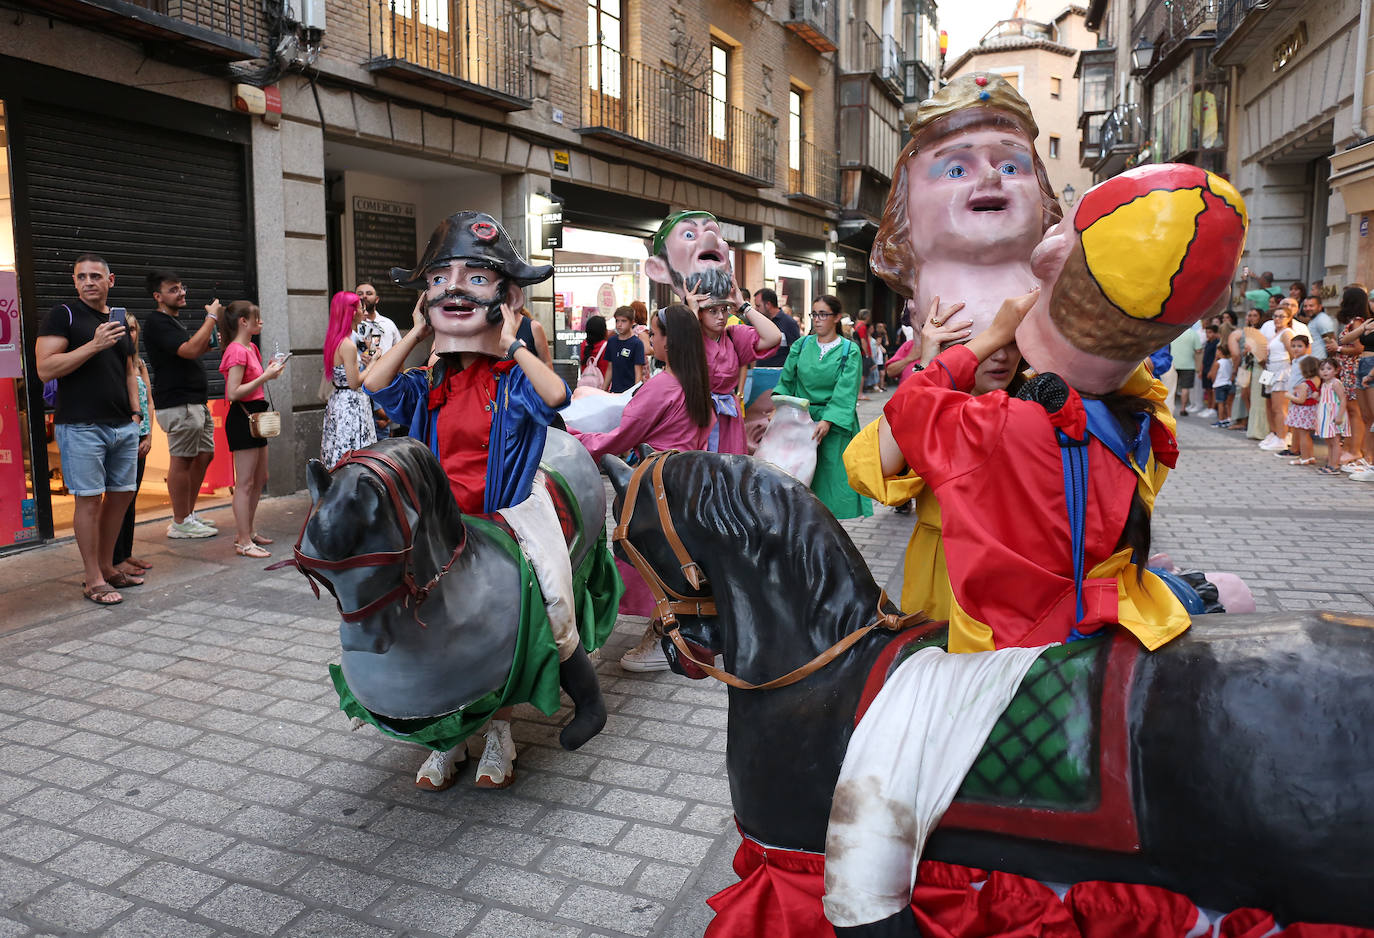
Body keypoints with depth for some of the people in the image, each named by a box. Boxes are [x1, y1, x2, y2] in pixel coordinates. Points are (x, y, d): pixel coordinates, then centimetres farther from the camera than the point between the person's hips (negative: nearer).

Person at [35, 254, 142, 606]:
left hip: (123, 427, 6)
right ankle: (93, 580, 4)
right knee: (89, 498, -4)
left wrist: (136, 413, 11)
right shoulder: (63, 315, -2)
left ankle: (107, 567, 24)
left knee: (122, 494, 10)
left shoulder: (120, 320, 17)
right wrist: (94, 346, -19)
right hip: (81, 427, -6)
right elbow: (45, 369, -11)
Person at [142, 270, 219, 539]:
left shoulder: (174, 320, 21)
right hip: (178, 404, -10)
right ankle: (181, 523, 2)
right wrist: (211, 318, -17)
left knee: (204, 456, 13)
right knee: (181, 461, -5)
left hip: (196, 403, 10)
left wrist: (212, 321, 13)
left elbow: (199, 349, 27)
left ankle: (188, 514, 23)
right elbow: (190, 350, -24)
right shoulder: (157, 323, -12)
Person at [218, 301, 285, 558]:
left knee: (260, 479, 16)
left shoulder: (251, 348, 15)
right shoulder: (236, 351, -15)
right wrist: (266, 376, -22)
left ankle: (247, 532, 26)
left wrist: (270, 370, 8)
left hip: (255, 416, 10)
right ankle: (244, 542, 0)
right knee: (245, 483, -6)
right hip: (241, 417, -10)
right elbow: (233, 393, -21)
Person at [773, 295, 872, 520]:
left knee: (831, 474, -4)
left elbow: (845, 393, -11)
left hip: (834, 423, -3)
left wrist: (827, 420, -23)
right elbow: (786, 381, 10)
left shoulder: (849, 351, -3)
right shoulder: (802, 345, 8)